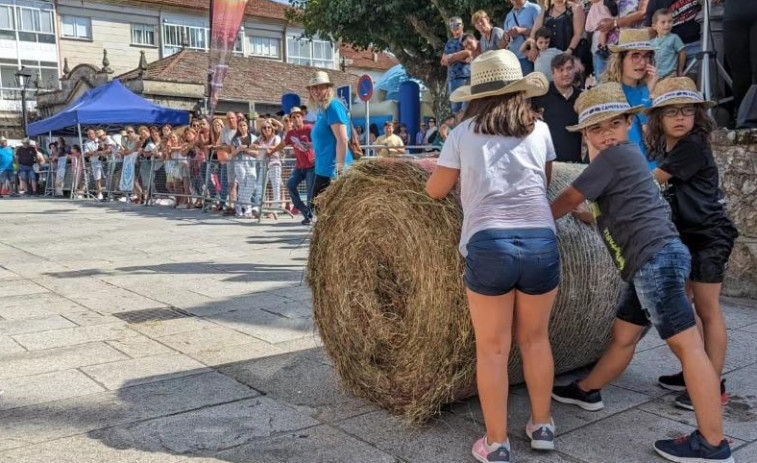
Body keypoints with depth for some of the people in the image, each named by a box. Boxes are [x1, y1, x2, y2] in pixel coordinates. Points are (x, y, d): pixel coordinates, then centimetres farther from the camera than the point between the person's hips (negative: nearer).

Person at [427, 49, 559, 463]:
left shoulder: (463, 133, 7)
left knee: (492, 348, 7)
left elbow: (435, 192, 13)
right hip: (541, 242, 3)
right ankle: (543, 425, 30)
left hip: (488, 245, -2)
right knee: (535, 339, 19)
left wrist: (439, 168, 32)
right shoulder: (540, 131, 13)